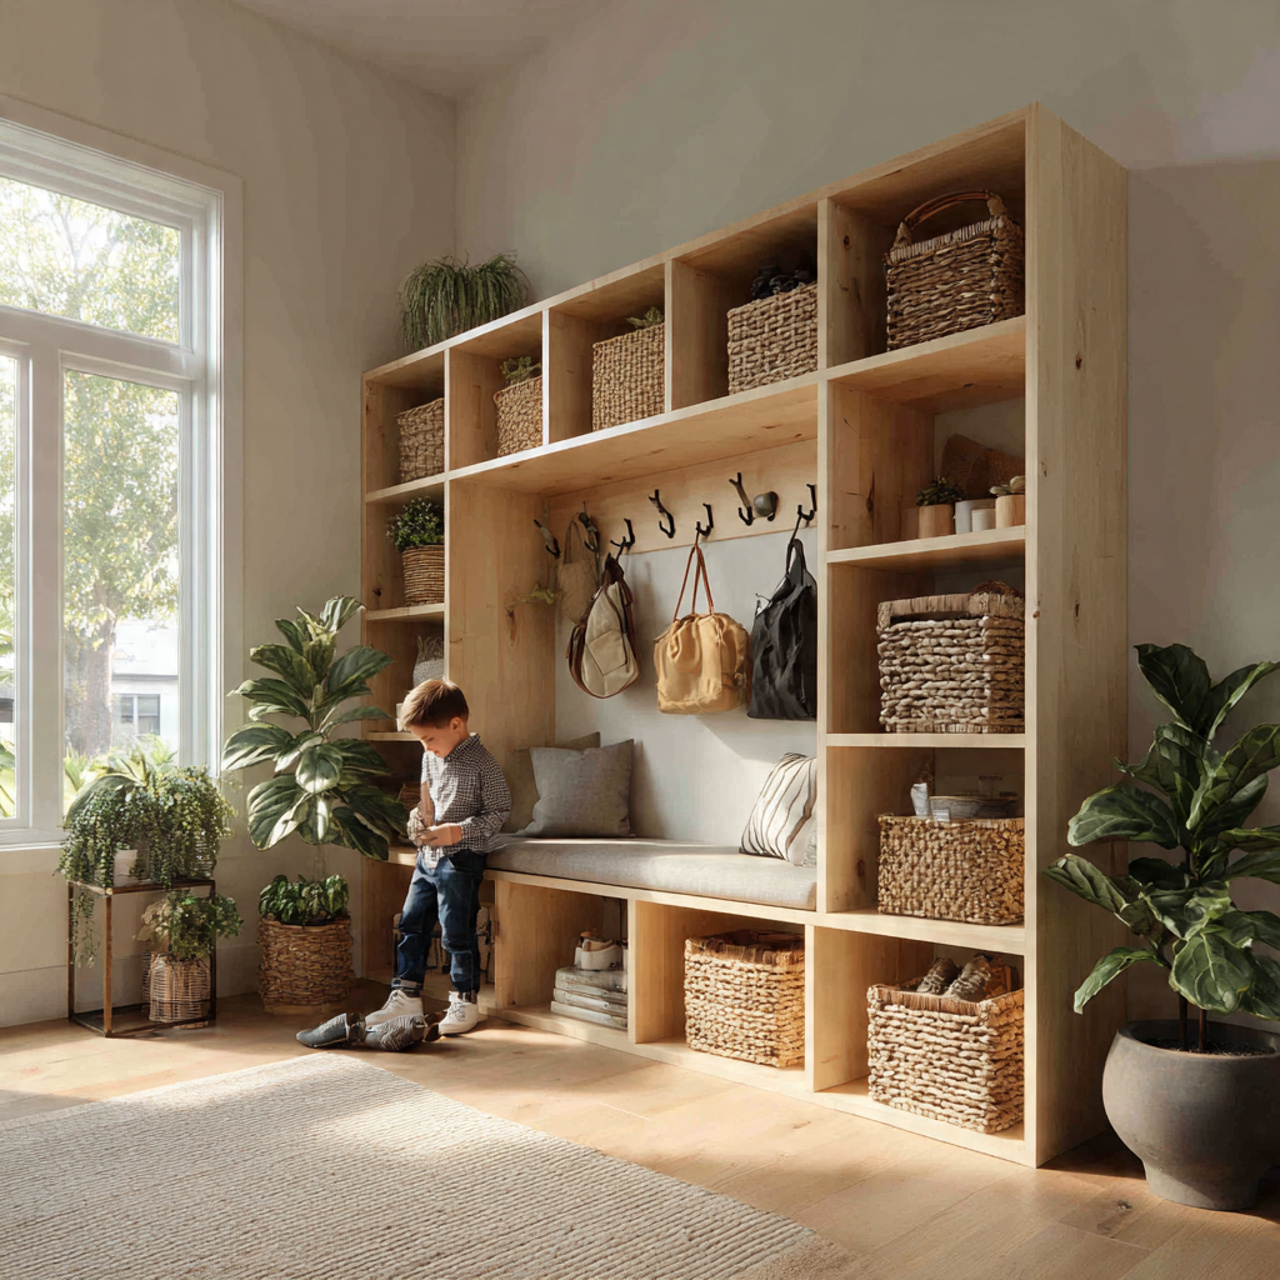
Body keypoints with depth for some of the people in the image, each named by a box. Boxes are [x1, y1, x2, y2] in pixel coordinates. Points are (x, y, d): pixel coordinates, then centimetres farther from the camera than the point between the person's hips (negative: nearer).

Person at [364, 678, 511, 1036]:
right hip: (427, 856, 8)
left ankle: (465, 1002, 15)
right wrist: (419, 819, 0)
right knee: (411, 926, 11)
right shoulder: (430, 758, 6)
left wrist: (459, 831, -22)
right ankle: (406, 997, 23)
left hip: (460, 860, -7)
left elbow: (499, 811, -13)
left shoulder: (481, 764, -16)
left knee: (457, 933, 0)